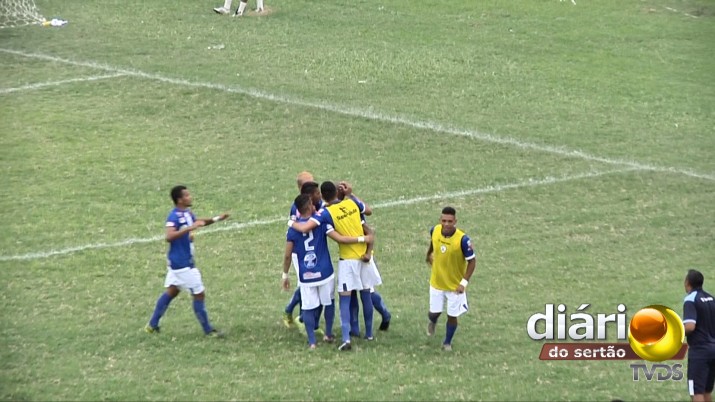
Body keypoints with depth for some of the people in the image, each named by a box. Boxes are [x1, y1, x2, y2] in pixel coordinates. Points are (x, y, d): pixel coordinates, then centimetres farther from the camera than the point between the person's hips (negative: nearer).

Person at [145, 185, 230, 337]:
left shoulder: (187, 213, 6)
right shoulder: (174, 216, -22)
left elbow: (197, 222, 28)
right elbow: (169, 236, -37)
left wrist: (216, 219, 18)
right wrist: (189, 228, -41)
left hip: (179, 262, 10)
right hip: (182, 264, -10)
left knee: (171, 291, 18)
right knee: (199, 294, -2)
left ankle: (152, 325, 25)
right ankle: (208, 330, 8)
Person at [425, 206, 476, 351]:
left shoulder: (462, 239, -28)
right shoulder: (434, 231, -16)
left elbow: (472, 261, -17)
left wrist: (464, 282, -19)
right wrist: (429, 254, 24)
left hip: (455, 285, -3)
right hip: (436, 283, 3)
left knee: (452, 315, 8)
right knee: (435, 312, 10)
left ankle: (447, 343, 33)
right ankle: (432, 322, 48)